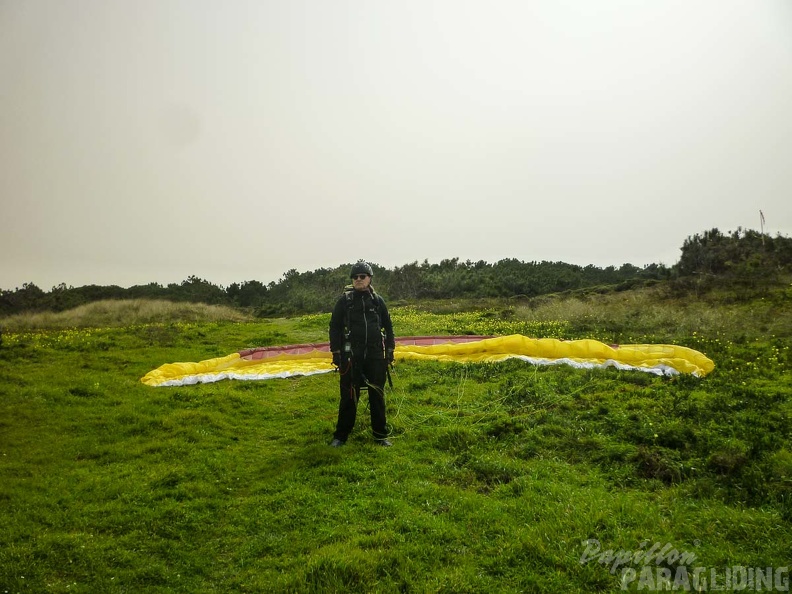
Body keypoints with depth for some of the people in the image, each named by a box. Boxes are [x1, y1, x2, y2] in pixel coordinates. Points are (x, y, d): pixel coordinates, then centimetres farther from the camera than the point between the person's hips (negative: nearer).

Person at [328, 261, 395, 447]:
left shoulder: (377, 301, 7)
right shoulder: (345, 300, 1)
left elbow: (388, 326, 14)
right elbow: (334, 326, 2)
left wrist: (390, 350, 8)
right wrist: (336, 352, -3)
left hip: (375, 355, 2)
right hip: (351, 355, -2)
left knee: (377, 395, 8)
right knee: (349, 396, 2)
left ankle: (380, 434, 19)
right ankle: (341, 435, 15)